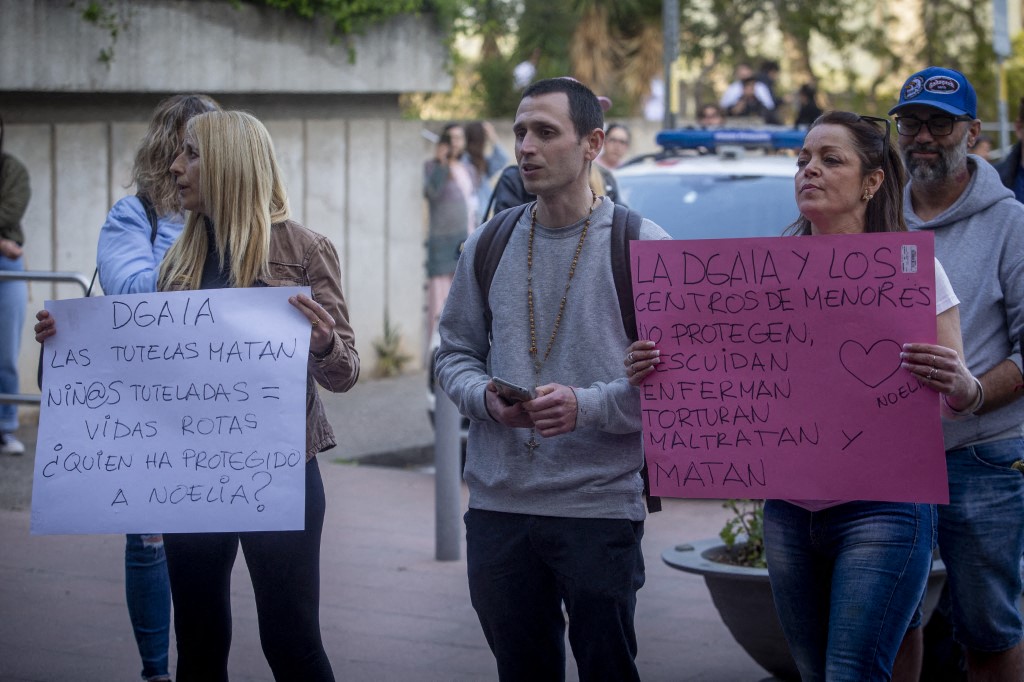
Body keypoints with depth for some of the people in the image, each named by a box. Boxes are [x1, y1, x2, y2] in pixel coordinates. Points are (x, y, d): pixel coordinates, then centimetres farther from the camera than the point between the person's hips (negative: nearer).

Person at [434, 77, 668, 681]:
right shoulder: (490, 244, 10)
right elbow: (455, 352, 15)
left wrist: (587, 406, -20)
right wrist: (486, 398, -7)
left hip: (601, 507, -4)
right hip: (498, 504, 4)